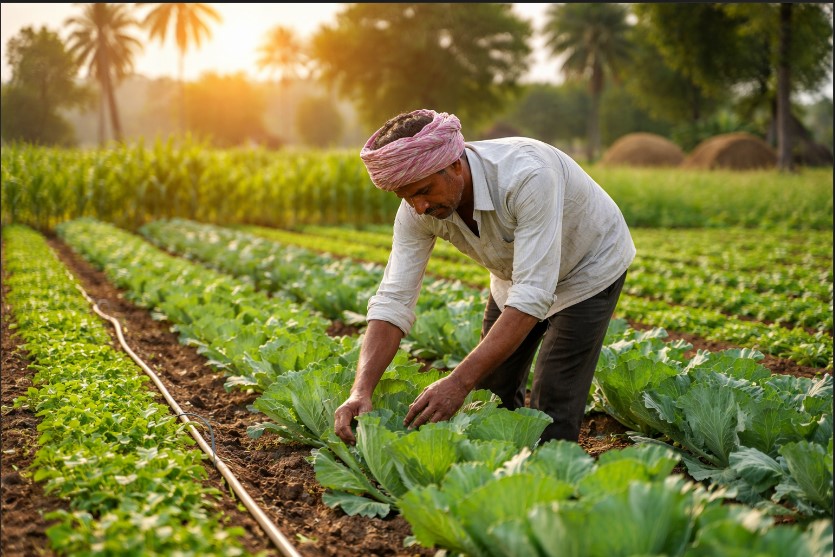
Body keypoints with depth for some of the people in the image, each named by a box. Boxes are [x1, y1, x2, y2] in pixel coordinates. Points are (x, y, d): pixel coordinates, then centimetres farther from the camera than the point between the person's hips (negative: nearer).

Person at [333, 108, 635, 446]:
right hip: (514, 275, 6)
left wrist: (460, 381, -51)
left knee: (552, 411, -14)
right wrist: (361, 390, -39)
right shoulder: (417, 210, -24)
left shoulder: (527, 176, -42)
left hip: (589, 268, -5)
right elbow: (393, 301, -24)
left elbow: (532, 296, -45)